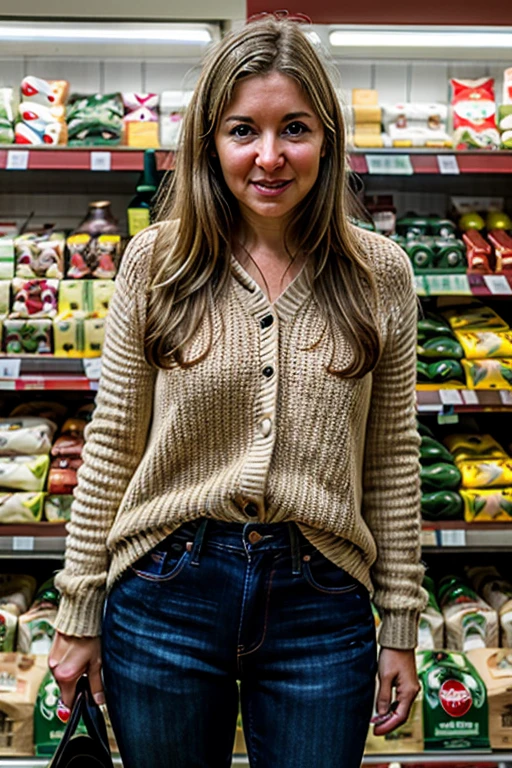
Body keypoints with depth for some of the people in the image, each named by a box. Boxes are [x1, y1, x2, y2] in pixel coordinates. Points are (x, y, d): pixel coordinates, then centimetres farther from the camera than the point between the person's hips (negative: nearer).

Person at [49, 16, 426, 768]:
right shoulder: (155, 260, -4)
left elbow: (392, 461, 2)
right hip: (166, 593, 0)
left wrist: (401, 626, 4)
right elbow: (111, 446, -1)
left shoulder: (380, 275, -3)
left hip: (322, 601, 1)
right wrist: (80, 614, 2)